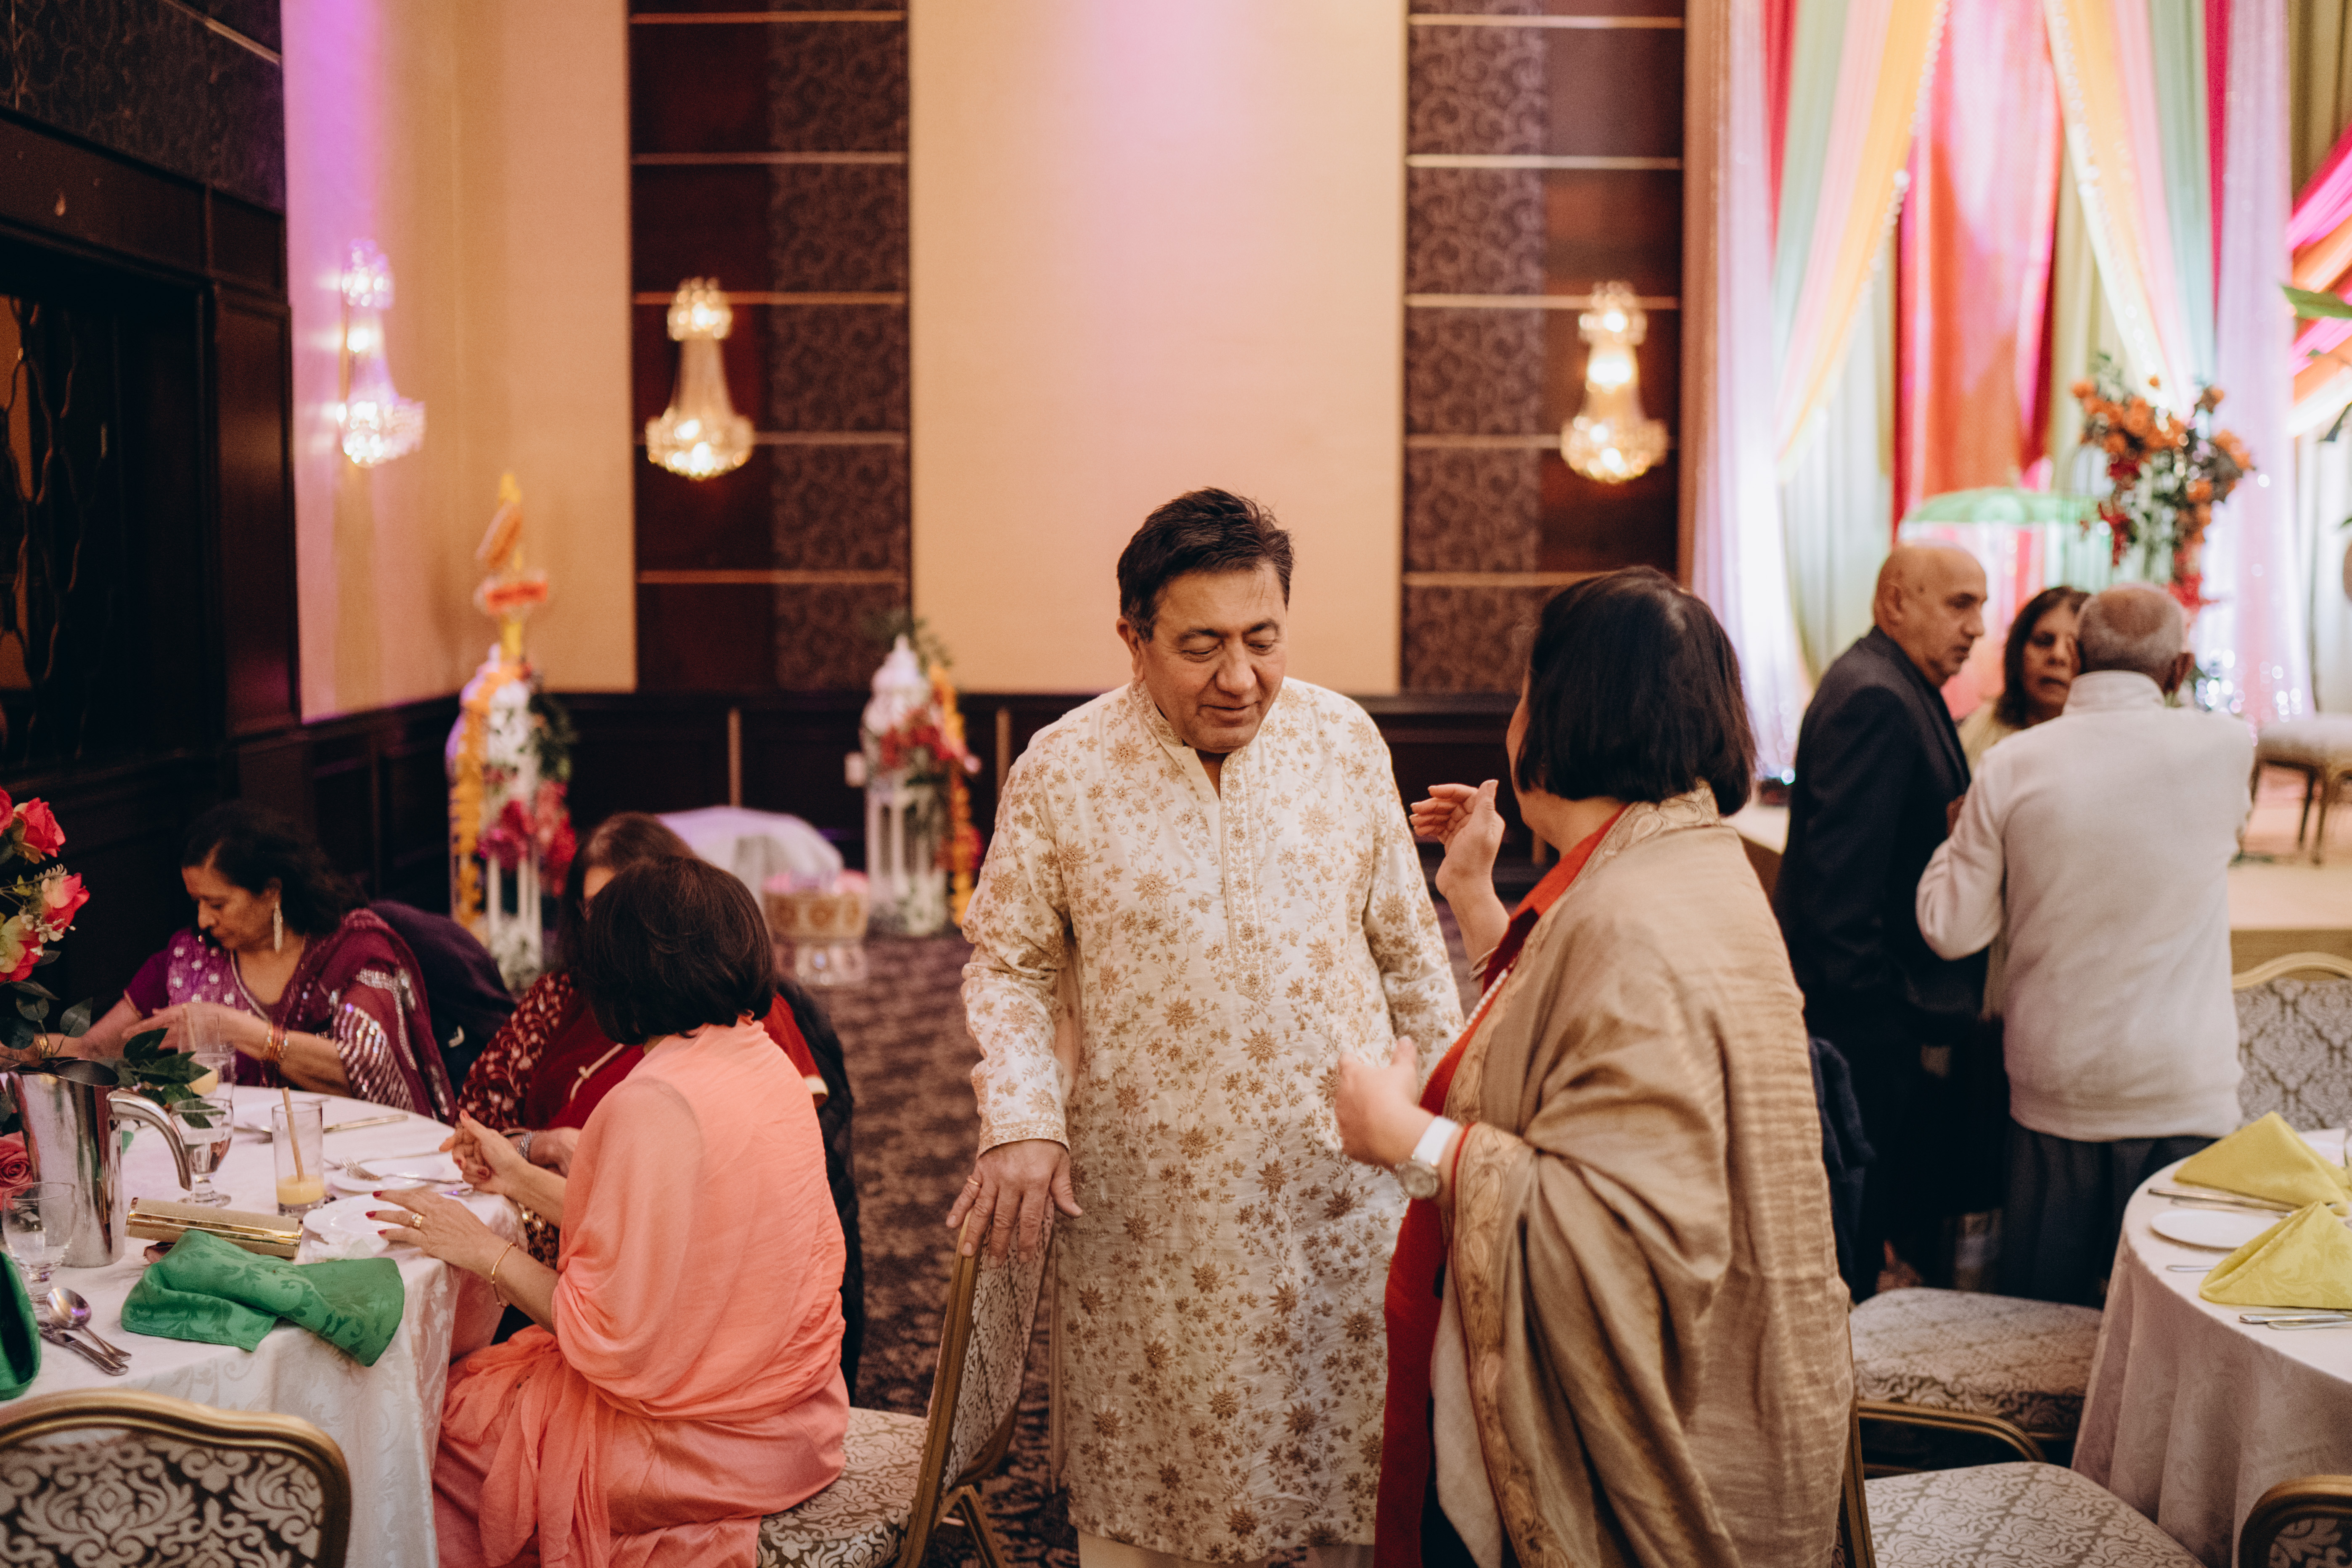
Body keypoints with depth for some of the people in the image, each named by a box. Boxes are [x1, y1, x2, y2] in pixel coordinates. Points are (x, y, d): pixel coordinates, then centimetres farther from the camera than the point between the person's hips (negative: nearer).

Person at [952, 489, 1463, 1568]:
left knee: (1367, 1478, 11)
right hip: (1148, 1212, -2)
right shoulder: (1061, 772, -7)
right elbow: (1008, 963, 1)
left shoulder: (1346, 741, 0)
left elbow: (1406, 944, 9)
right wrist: (1022, 1121, -12)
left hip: (1342, 1191, 2)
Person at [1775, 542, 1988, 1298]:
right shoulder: (1877, 699, -19)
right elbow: (1841, 873, -23)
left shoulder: (1898, 690, 15)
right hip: (1860, 1018, -11)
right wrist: (1868, 996, -21)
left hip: (1870, 1008, 11)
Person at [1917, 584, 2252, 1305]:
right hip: (2182, 1094, -1)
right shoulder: (2223, 748, -9)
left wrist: (1957, 837, 12)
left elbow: (1951, 929, -4)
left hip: (2051, 1090, 1)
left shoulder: (2013, 765, -8)